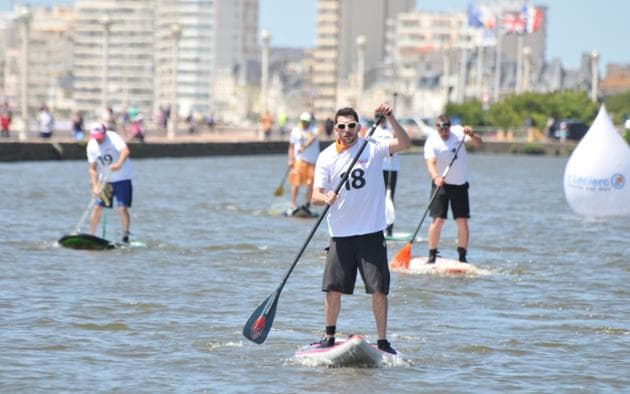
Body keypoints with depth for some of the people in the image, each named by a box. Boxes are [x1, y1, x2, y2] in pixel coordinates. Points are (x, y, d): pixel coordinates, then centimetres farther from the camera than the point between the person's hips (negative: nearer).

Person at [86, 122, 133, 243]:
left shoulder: (113, 137, -18)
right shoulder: (91, 146, -5)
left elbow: (125, 151, -35)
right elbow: (92, 168, -3)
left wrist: (119, 163, -53)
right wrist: (95, 186, -15)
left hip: (122, 179, -4)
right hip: (105, 180, 4)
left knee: (122, 208, -12)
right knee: (97, 208, 0)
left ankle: (125, 236, -3)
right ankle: (91, 235, 10)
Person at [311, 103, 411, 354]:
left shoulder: (373, 149, 0)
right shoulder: (326, 157, 2)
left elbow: (404, 143, -15)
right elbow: (315, 195, -4)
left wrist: (389, 118, -27)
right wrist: (325, 198, -26)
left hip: (371, 232, -1)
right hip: (341, 234, 1)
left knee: (379, 290, -3)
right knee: (333, 289, 3)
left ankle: (382, 341, 5)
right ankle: (329, 337, 21)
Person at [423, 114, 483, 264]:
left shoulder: (458, 132, -5)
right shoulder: (432, 141, -14)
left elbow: (478, 143, -11)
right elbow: (430, 163, -27)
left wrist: (471, 135, -34)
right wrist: (436, 177, -47)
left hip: (460, 184, 3)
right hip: (441, 184, -3)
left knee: (463, 222, 1)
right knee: (438, 220, -12)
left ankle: (462, 257, 10)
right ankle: (432, 256, -4)